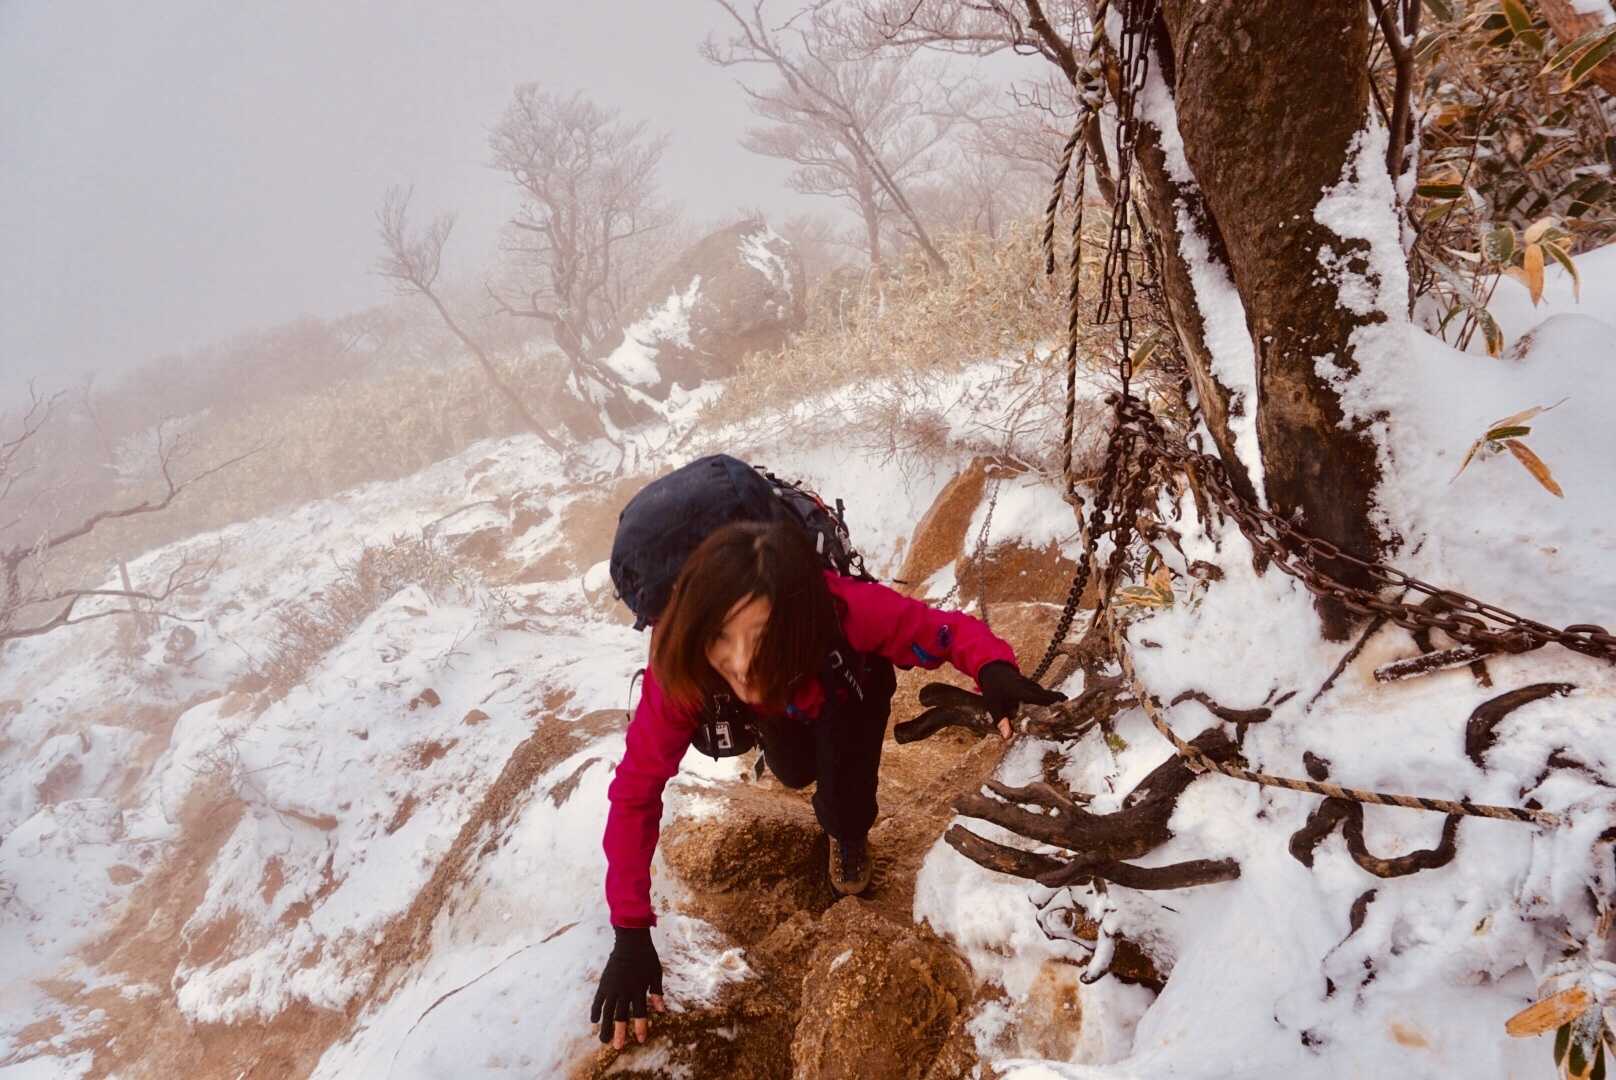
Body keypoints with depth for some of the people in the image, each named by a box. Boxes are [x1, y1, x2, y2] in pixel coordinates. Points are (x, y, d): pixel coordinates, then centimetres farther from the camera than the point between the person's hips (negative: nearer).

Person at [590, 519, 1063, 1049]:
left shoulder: (846, 609, -47)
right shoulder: (682, 661, -42)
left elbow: (945, 629, -32)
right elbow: (636, 789, -36)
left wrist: (994, 668, -57)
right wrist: (631, 934, -39)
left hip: (849, 682, -2)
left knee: (843, 806, -14)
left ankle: (848, 834, 22)